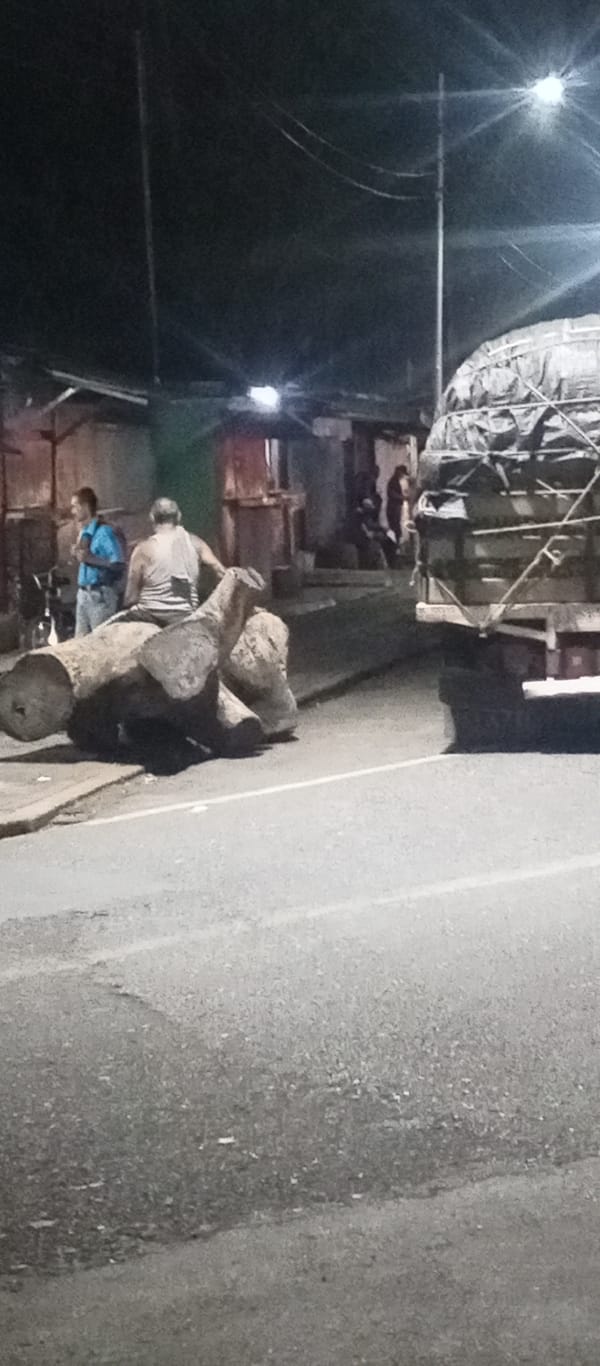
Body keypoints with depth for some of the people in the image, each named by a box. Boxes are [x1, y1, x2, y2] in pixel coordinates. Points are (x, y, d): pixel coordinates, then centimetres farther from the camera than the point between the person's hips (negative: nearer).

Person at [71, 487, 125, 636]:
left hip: (100, 594, -9)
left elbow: (119, 565, -18)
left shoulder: (104, 531, -14)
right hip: (83, 593, 9)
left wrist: (91, 558, -24)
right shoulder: (83, 533, 13)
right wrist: (78, 554, 6)